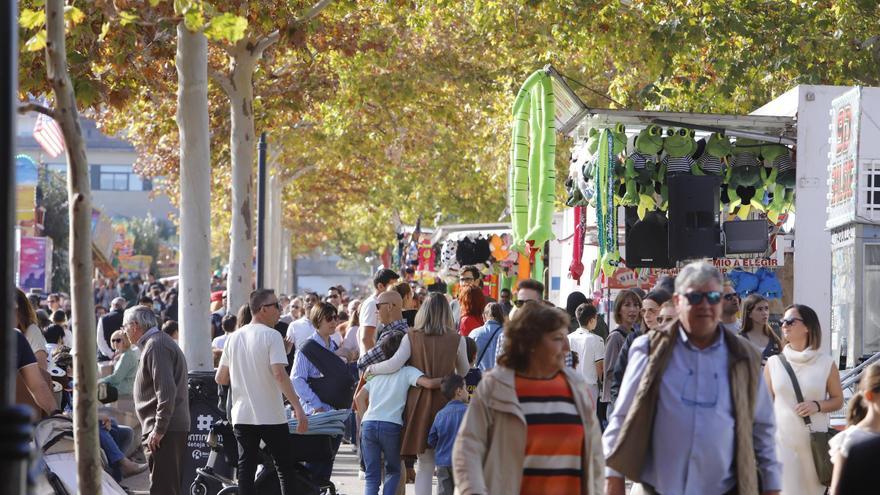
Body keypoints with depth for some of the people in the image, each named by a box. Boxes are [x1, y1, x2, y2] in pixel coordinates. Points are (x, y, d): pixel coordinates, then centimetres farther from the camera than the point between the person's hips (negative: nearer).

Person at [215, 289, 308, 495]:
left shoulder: (233, 338, 8)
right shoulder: (271, 336, -9)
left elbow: (220, 379, 12)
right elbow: (279, 374, -20)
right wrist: (298, 408, -22)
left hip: (242, 416, 5)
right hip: (271, 416, -5)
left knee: (246, 470, 4)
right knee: (285, 469, 6)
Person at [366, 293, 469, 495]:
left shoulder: (411, 337, -1)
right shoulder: (457, 340, -1)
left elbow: (395, 363, -10)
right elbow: (463, 371, 13)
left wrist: (371, 369, 8)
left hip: (419, 404, 1)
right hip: (446, 403, -1)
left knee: (425, 464, 8)